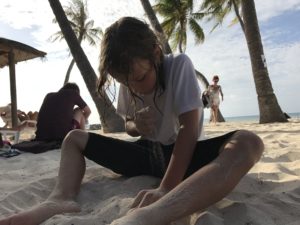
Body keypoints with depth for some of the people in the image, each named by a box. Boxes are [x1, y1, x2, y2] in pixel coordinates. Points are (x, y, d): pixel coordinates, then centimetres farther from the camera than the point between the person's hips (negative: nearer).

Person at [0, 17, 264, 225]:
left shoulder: (179, 65, -15)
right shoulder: (128, 84, -2)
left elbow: (190, 128, -23)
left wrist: (166, 188, -33)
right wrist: (135, 126, -16)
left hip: (181, 153, -4)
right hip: (146, 154, 5)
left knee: (248, 143, -36)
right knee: (74, 138, 3)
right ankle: (62, 198, -26)